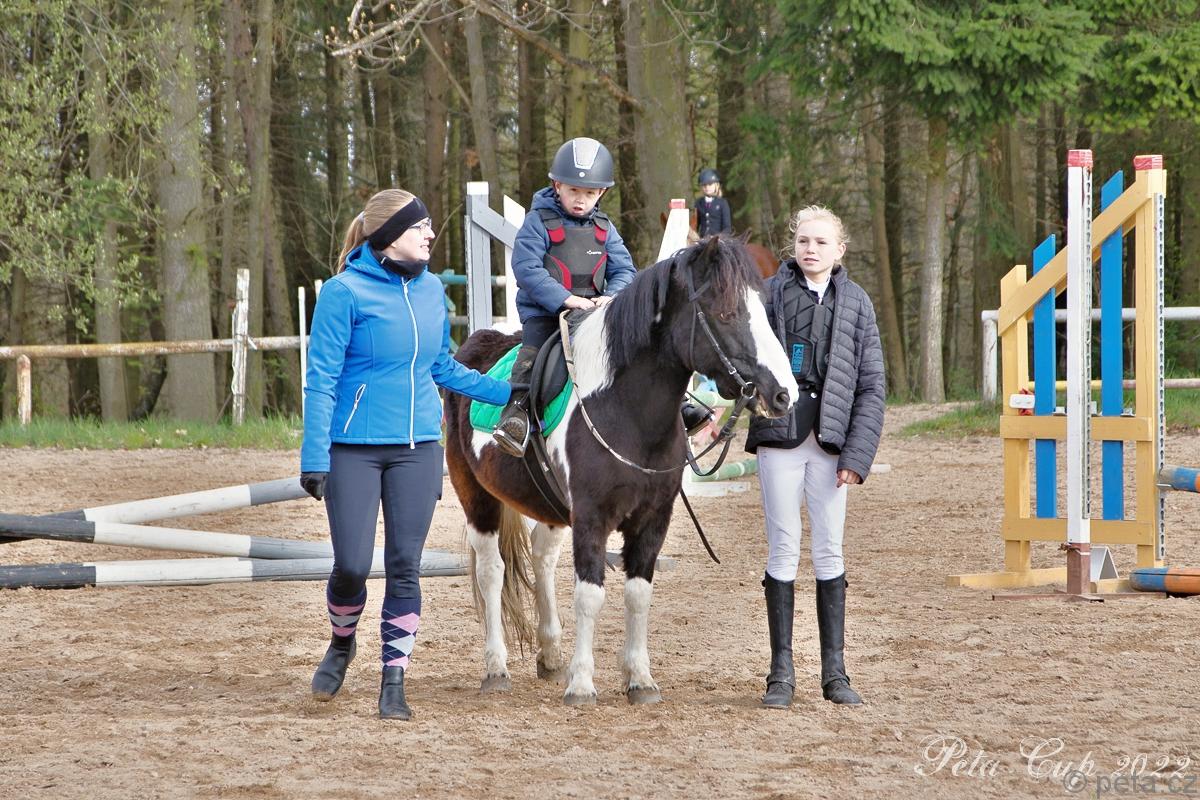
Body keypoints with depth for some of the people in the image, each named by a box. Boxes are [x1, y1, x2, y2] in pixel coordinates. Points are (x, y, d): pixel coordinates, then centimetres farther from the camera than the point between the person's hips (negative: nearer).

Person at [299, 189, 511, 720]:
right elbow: (321, 380, -10)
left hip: (417, 448, 5)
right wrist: (314, 459, -15)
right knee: (351, 565, -5)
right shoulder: (345, 292, -10)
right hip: (354, 450, -5)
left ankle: (394, 680, 8)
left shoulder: (430, 289, 8)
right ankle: (342, 642, 25)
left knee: (405, 566, 1)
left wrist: (507, 393, 19)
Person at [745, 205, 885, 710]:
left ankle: (834, 672, 9)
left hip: (830, 441, 1)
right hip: (779, 437, -1)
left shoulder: (856, 303, 6)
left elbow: (871, 387, 4)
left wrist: (858, 454, -5)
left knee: (830, 553, 5)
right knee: (783, 551, 0)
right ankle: (781, 672, 4)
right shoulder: (770, 294, 2)